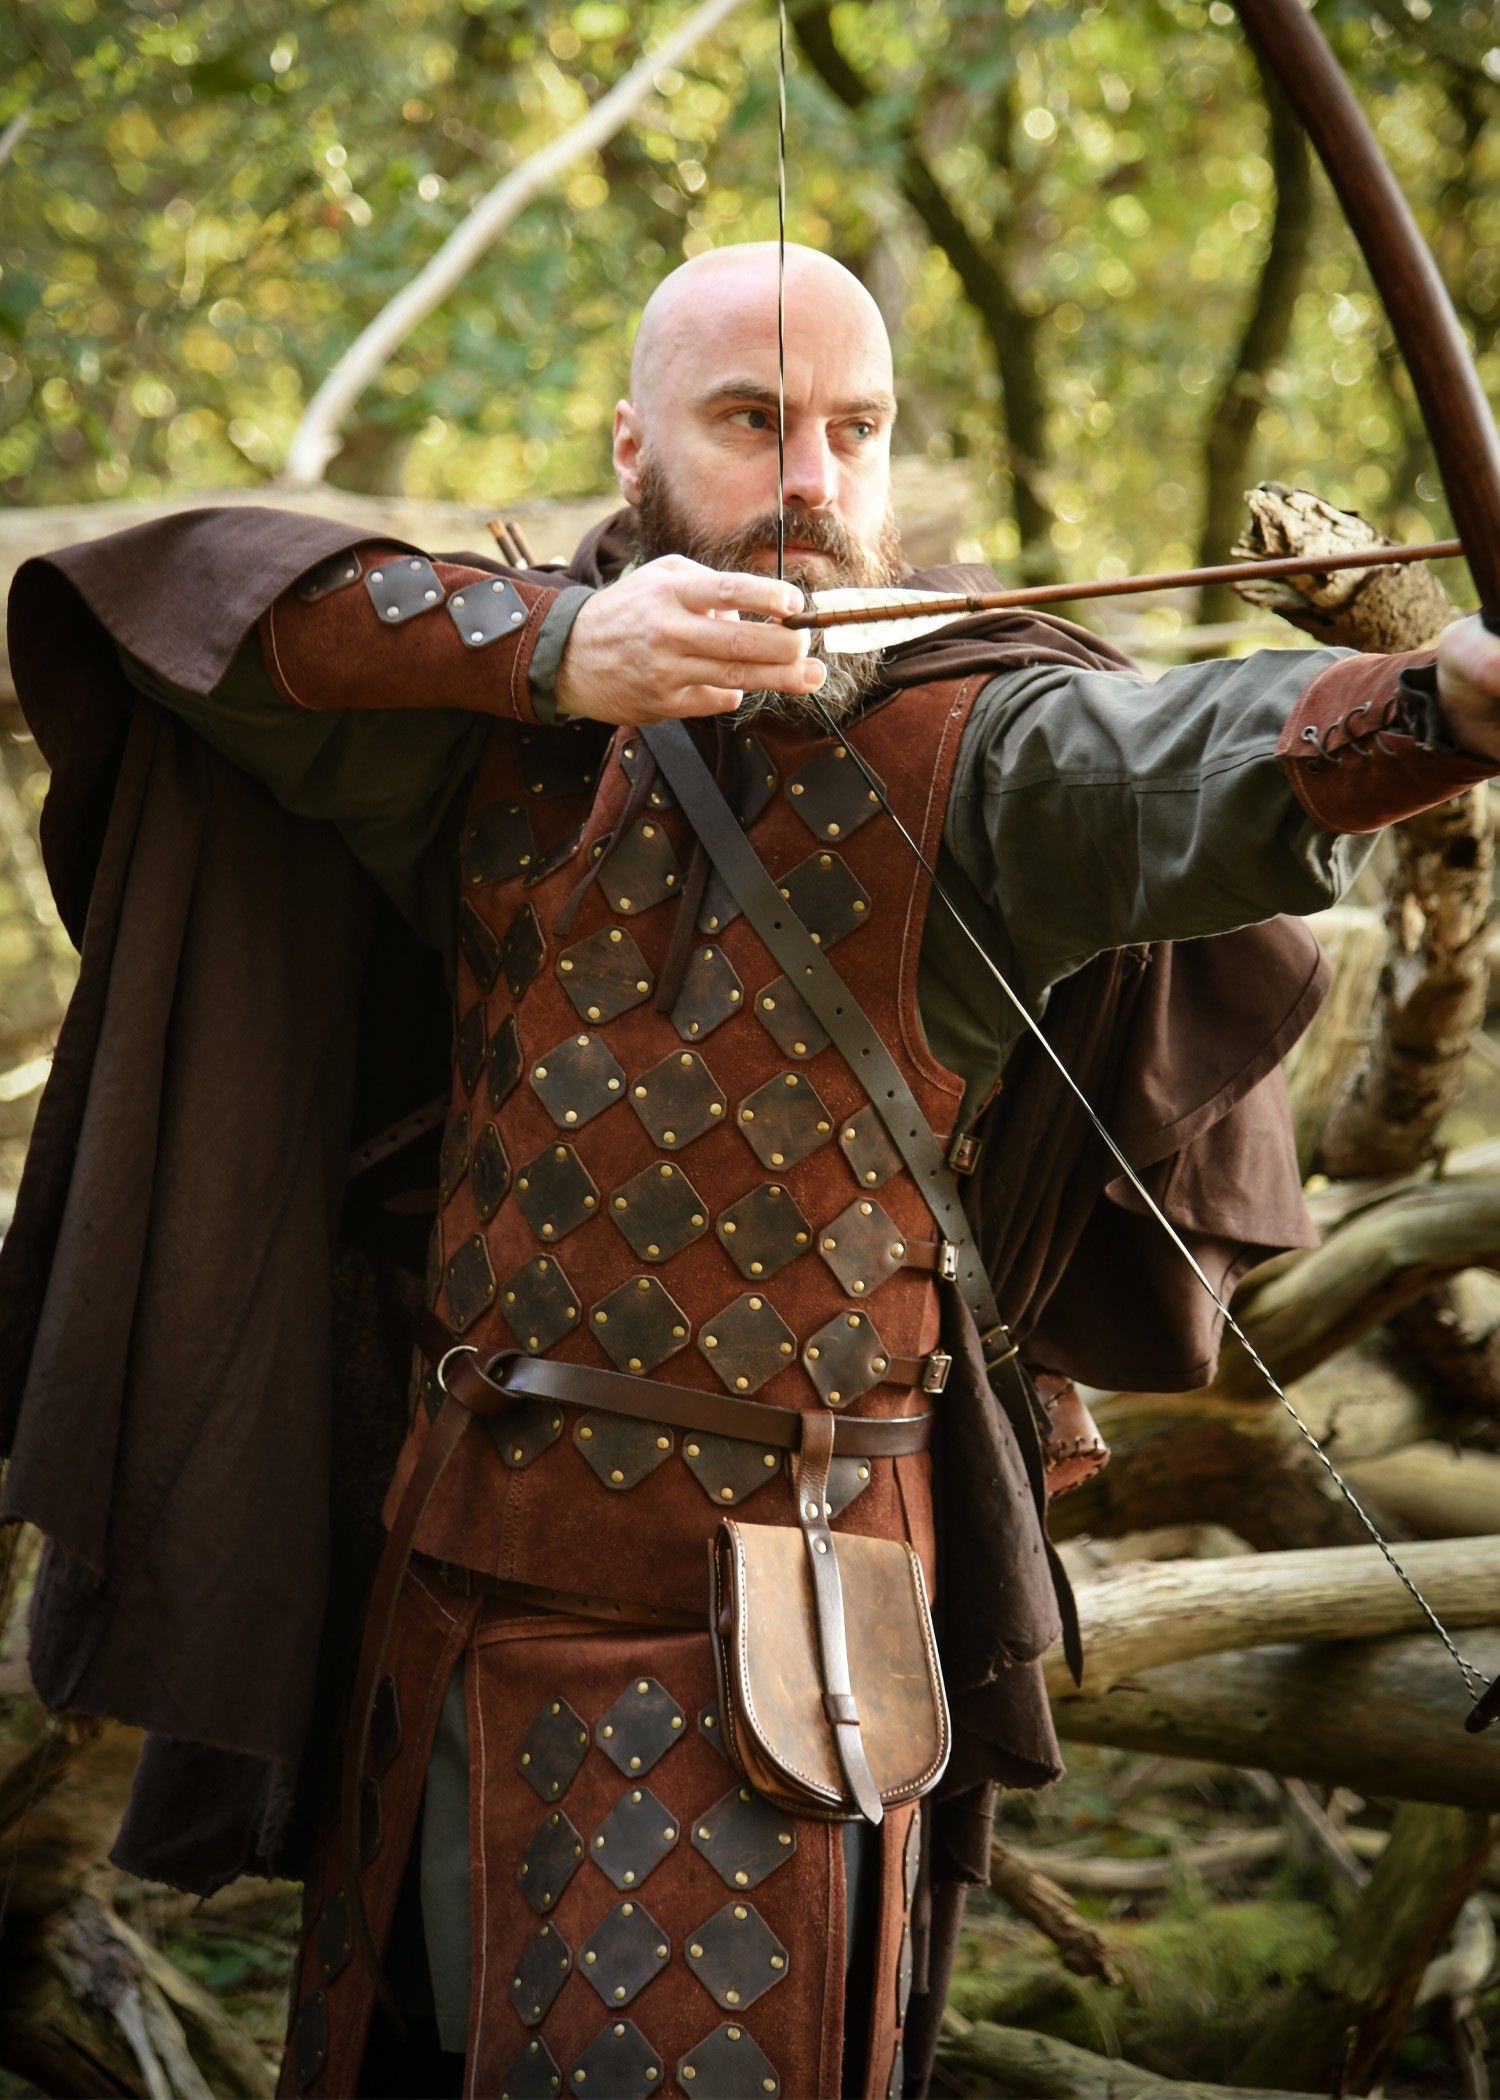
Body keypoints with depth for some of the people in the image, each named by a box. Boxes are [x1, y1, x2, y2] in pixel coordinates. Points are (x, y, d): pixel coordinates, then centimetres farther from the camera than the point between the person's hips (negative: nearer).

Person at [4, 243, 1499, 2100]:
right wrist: (548, 647, -27)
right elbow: (204, 596, -10)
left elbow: (1194, 769, -29)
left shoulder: (969, 744, -9)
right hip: (446, 1567, 5)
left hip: (760, 1610, -5)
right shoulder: (507, 725, 2)